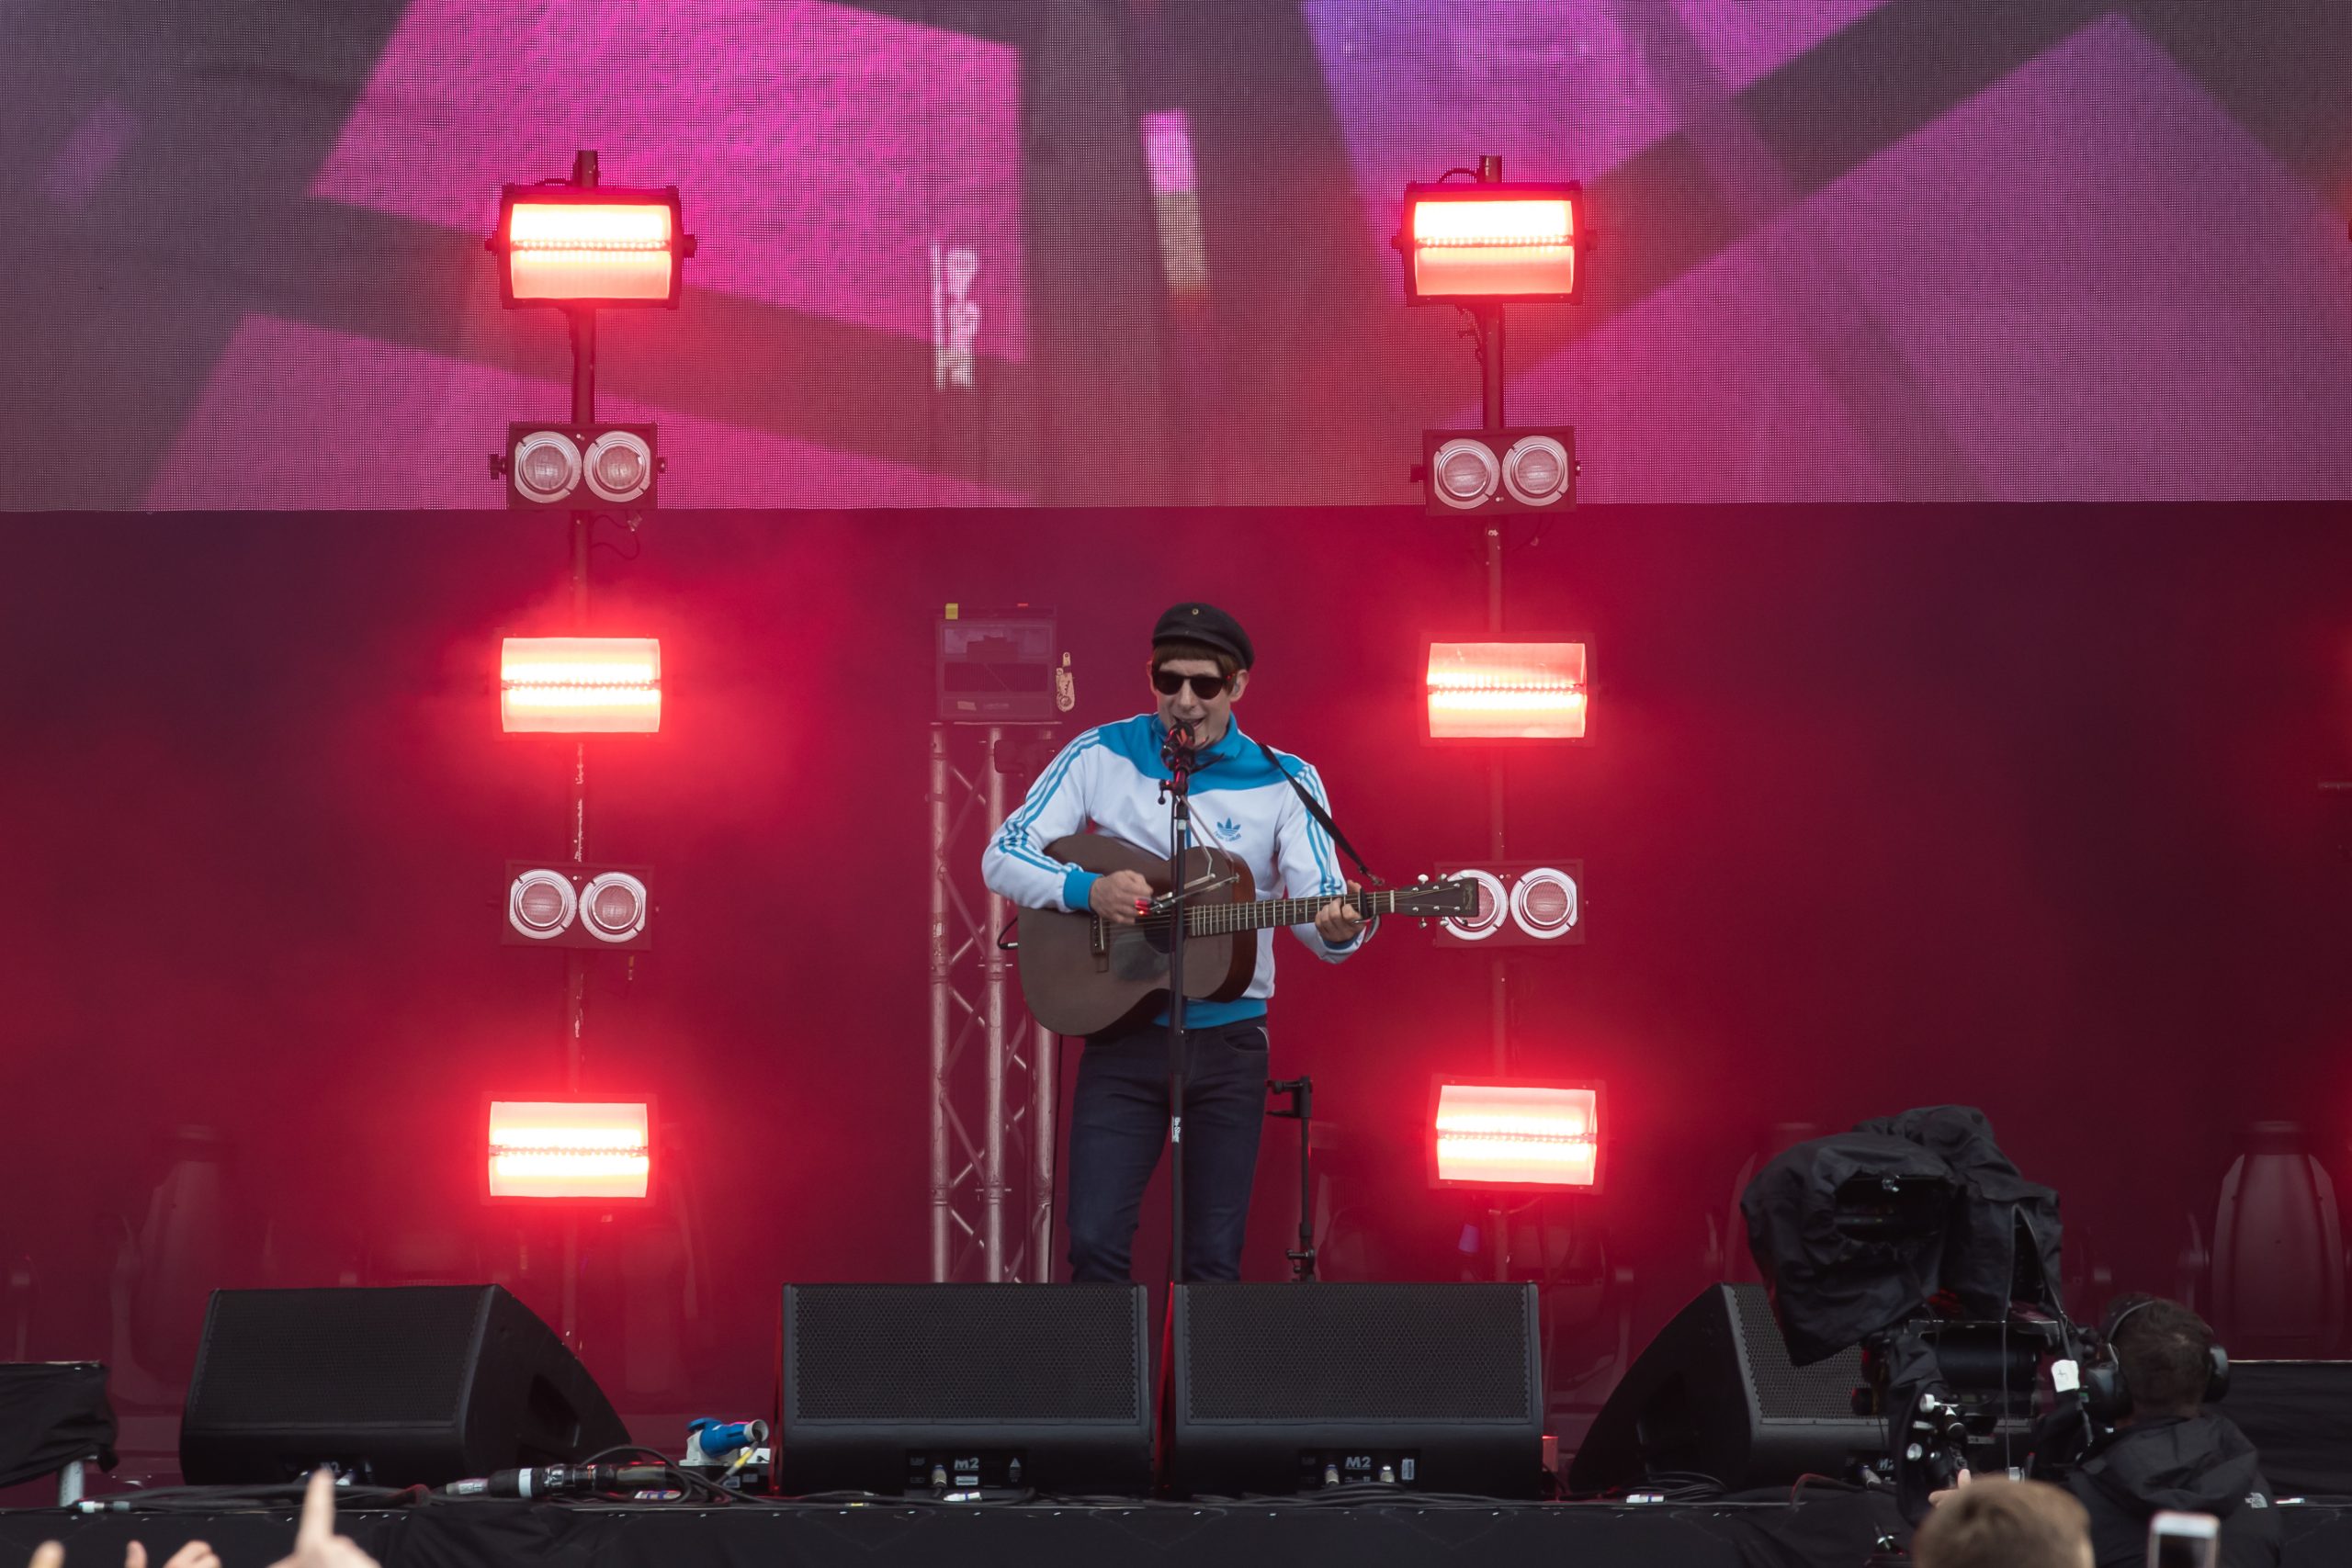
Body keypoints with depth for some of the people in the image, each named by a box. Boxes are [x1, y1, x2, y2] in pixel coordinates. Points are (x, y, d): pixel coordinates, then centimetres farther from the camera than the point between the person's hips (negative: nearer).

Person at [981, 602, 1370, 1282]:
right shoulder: (1100, 757, 0)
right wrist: (1086, 889, -19)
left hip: (1229, 1035, 0)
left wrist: (1336, 930, -34)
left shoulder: (1286, 783, -2)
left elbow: (1319, 906, -9)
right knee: (1096, 1244, -8)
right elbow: (1003, 856, -1)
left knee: (1215, 1258, 1)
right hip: (1122, 1028, 0)